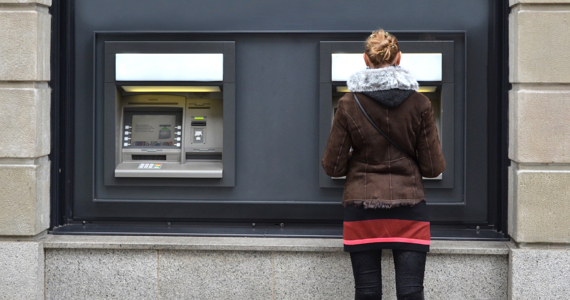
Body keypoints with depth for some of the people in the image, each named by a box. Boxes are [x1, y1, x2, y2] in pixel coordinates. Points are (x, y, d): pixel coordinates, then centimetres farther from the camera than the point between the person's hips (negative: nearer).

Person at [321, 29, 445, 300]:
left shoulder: (348, 104, -2)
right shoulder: (419, 104, -1)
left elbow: (333, 167, 0)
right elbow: (433, 167, 1)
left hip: (361, 208, 0)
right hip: (408, 207, 0)